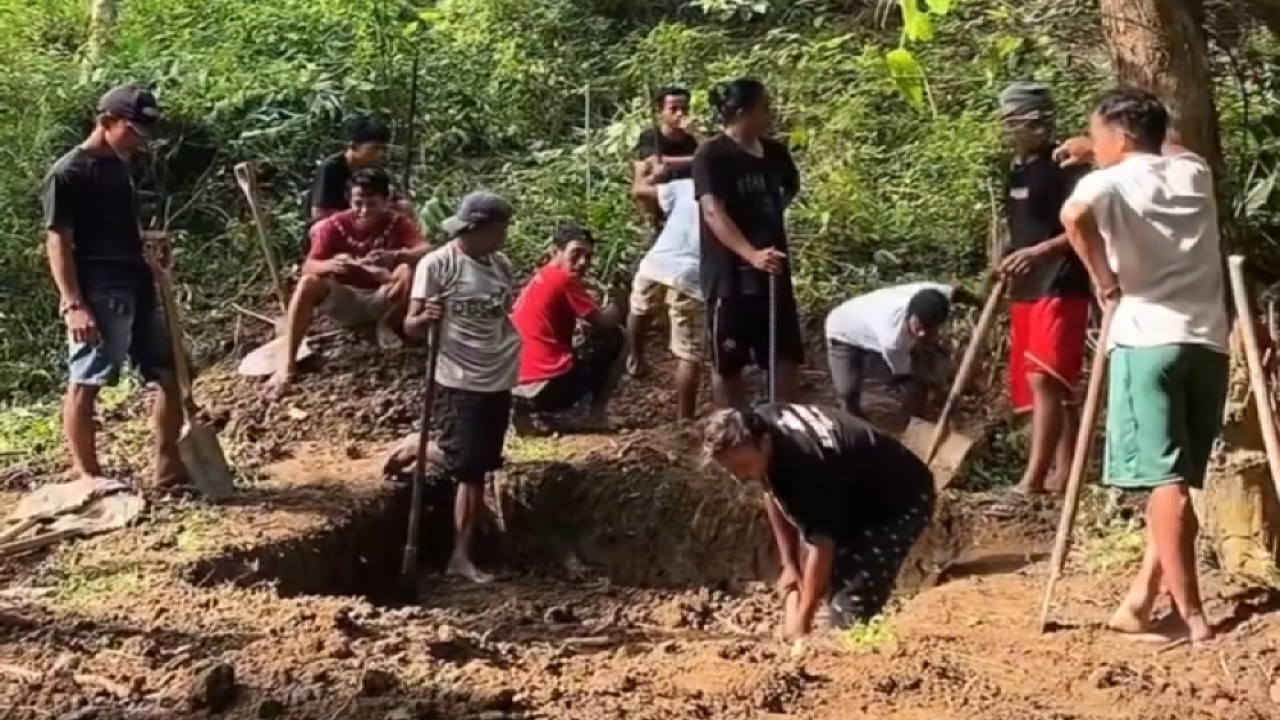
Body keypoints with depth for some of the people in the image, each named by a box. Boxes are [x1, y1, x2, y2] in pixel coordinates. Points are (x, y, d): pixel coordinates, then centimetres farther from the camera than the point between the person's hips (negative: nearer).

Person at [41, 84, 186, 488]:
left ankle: (169, 467, 16)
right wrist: (73, 304, -21)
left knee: (171, 374, 9)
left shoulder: (118, 167, 17)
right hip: (98, 293, -9)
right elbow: (58, 243, -13)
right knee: (86, 382, -6)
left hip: (137, 288, 9)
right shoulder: (68, 174, -8)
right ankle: (86, 476, -3)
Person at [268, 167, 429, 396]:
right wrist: (331, 265, -41)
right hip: (345, 302, 1)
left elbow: (427, 252, -28)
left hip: (382, 301, 0)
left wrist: (394, 256, -49)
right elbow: (308, 267, -17)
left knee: (410, 270, -30)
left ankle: (388, 325, -3)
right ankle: (287, 363, -29)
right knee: (308, 283, -30)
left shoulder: (397, 223, -11)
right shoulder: (335, 225, -10)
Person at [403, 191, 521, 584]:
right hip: (459, 381, -6)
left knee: (477, 470, 8)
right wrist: (427, 318, -34)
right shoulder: (438, 264, -12)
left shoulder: (502, 265, 5)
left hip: (498, 381, 6)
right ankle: (418, 446, 21)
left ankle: (461, 556, 15)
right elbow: (411, 327, -13)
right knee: (462, 462, -9)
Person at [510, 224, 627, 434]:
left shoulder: (539, 278, 20)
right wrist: (620, 304, 15)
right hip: (547, 386, -8)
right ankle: (597, 415, 8)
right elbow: (603, 323, -4)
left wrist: (610, 309, 16)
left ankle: (535, 413, 14)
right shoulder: (564, 279, -7)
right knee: (616, 338, 9)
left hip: (518, 387, 8)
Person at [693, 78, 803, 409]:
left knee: (787, 354, 7)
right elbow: (713, 212, -24)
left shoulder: (774, 152, 7)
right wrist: (751, 254, -34)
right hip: (729, 272, -6)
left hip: (773, 270, 6)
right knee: (728, 361, 6)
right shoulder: (712, 155, -12)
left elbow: (789, 192, 27)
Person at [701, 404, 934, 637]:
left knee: (851, 603, -20)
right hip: (855, 496, 9)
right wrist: (789, 565, 0)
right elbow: (777, 497, 2)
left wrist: (802, 620, -25)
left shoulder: (804, 466, -39)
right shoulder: (761, 424, -14)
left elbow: (822, 545, -32)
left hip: (900, 501, -9)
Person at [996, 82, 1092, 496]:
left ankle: (1035, 478, -20)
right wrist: (1008, 259, 16)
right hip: (1025, 291, 9)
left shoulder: (1065, 166, -9)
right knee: (1053, 387, 10)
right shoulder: (1017, 171, 17)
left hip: (1060, 289, -9)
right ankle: (1063, 472, 15)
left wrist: (1041, 251, -28)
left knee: (1044, 379, -17)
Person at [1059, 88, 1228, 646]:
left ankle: (1192, 617, -11)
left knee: (1165, 480, -7)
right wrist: (1125, 143, 47)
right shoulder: (1194, 172, 18)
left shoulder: (1110, 180, 1)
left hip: (1148, 341, -5)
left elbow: (1075, 214, -23)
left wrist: (1103, 279, -10)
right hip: (1208, 343, 6)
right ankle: (1142, 597, 16)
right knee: (1176, 478, 13)